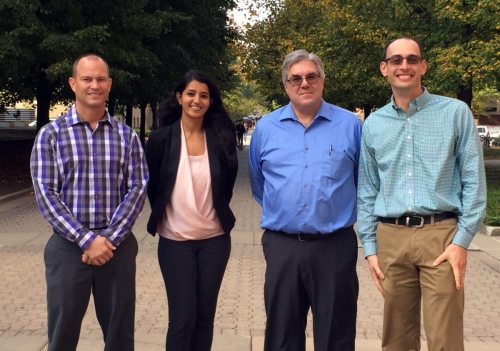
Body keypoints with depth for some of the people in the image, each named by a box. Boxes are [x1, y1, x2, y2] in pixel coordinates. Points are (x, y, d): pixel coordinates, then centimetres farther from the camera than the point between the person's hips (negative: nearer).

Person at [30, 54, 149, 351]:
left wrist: (110, 238, -13)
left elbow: (137, 189, -1)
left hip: (118, 246, 2)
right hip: (68, 246, -1)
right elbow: (45, 194, -7)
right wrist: (86, 239, -15)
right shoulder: (51, 134, 0)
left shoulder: (127, 136, 5)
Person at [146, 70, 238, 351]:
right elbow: (152, 188, 3)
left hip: (215, 239, 2)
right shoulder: (160, 139, -6)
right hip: (175, 240, -2)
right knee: (183, 318, -1)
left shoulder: (222, 137, -2)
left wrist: (219, 214, 8)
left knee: (205, 316, 10)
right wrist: (162, 219, 7)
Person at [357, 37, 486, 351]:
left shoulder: (455, 112, 2)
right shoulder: (373, 124, 11)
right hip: (391, 237, 3)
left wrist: (462, 241, -8)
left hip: (441, 234, -3)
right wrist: (370, 247, 7)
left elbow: (474, 181, -1)